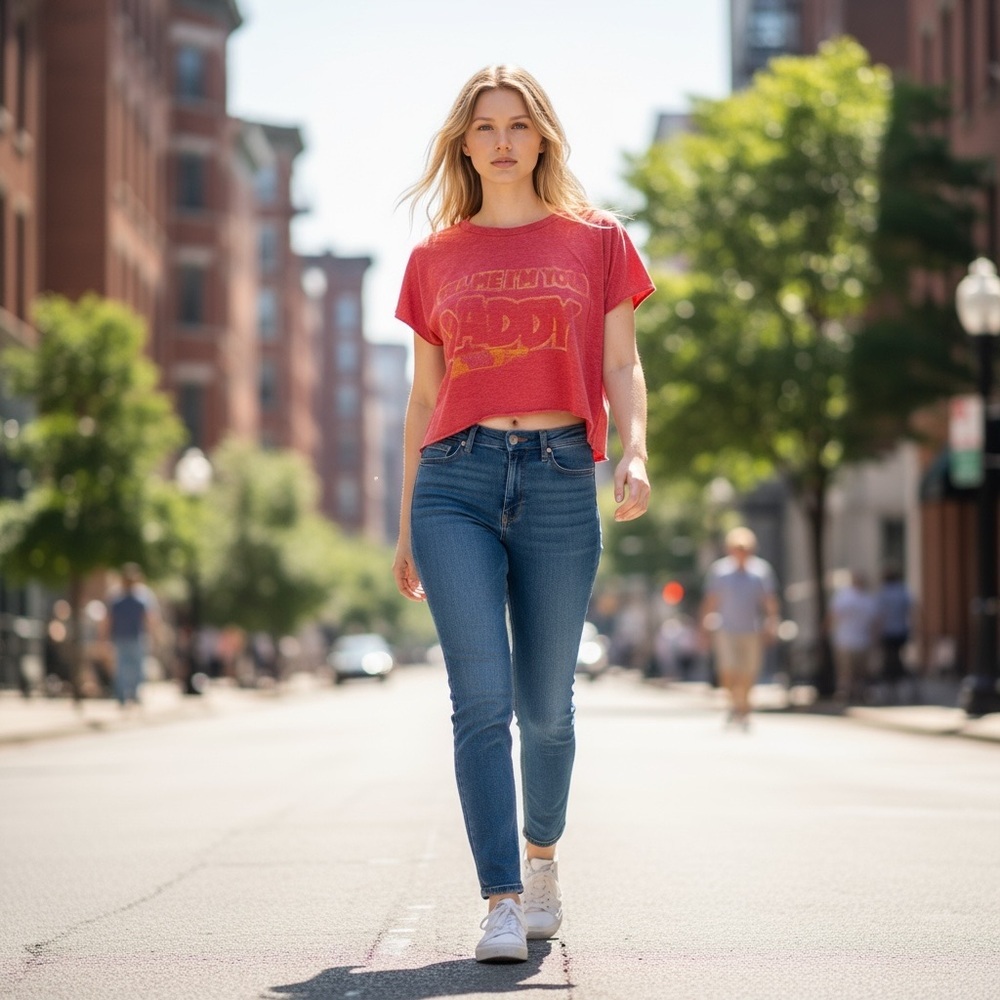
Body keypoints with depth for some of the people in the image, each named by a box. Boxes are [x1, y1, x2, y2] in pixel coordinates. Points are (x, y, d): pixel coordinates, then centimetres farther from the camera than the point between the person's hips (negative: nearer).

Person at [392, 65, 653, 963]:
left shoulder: (597, 240, 10)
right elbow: (423, 394, 16)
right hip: (456, 481, 1)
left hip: (560, 480, 0)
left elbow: (622, 364, 7)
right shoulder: (435, 258, 13)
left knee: (546, 707, 6)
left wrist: (635, 452, -12)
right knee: (482, 699, -10)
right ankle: (502, 903, -8)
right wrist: (405, 527, 15)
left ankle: (542, 854, 33)